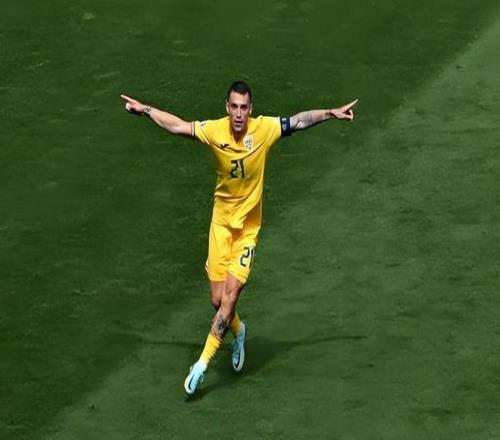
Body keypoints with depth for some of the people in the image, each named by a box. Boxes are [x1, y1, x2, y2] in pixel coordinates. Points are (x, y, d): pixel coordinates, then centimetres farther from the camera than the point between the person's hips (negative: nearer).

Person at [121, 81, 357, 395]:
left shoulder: (264, 129, -13)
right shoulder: (215, 130, -10)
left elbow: (300, 121, -2)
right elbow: (178, 125, 1)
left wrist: (332, 113, -7)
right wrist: (145, 109, 3)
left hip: (249, 226, -1)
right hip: (221, 221, 2)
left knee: (231, 295, -13)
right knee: (218, 299, 2)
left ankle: (203, 363, -7)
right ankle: (238, 332, 37)